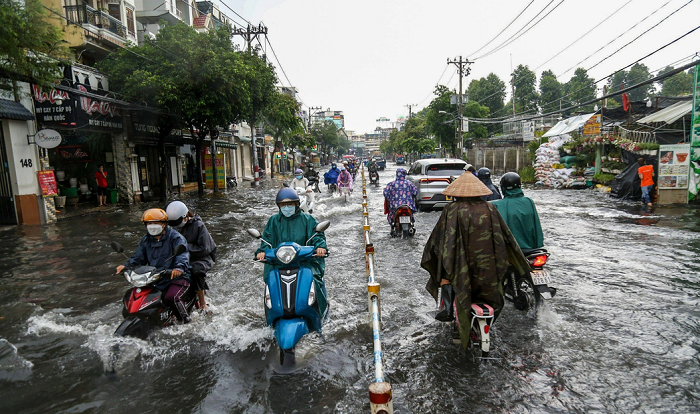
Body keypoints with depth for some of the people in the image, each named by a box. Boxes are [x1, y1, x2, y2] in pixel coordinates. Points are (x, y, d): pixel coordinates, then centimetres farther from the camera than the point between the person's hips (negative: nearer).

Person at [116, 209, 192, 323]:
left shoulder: (175, 237, -7)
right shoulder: (145, 240, 15)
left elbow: (183, 254, -23)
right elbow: (138, 258, 17)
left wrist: (179, 268, -44)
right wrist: (126, 266, -5)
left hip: (177, 277, -7)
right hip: (154, 280, 7)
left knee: (171, 298, -33)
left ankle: (186, 321, -12)